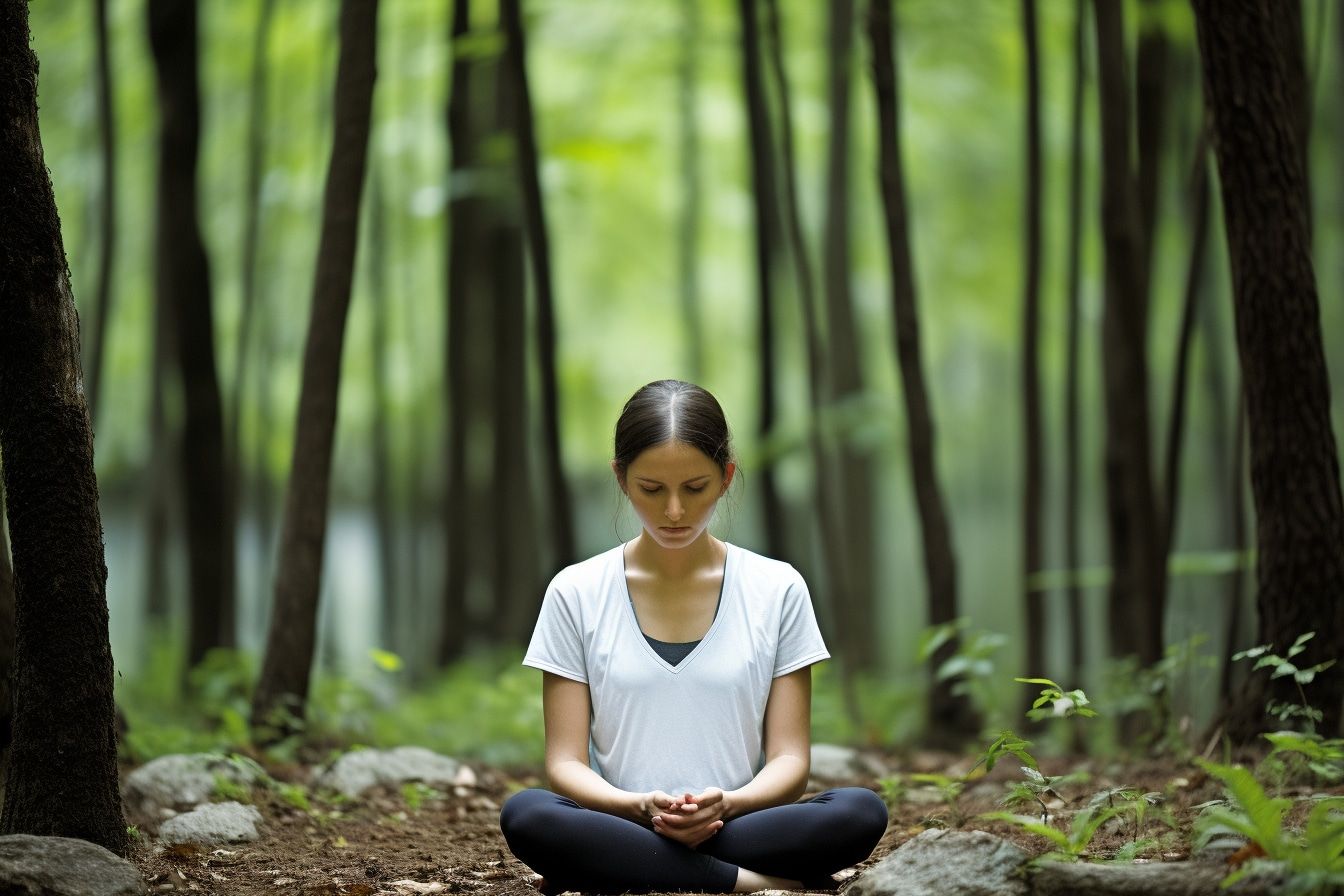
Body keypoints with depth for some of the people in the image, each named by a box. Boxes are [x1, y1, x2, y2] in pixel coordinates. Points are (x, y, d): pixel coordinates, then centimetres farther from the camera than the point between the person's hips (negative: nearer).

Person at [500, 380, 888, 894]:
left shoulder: (777, 589, 6)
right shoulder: (577, 594, 5)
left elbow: (789, 759, 3)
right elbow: (566, 763, 1)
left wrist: (726, 804, -19)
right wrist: (640, 808, -20)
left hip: (739, 826, 0)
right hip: (623, 827, 0)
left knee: (863, 812, -29)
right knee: (525, 815, -34)